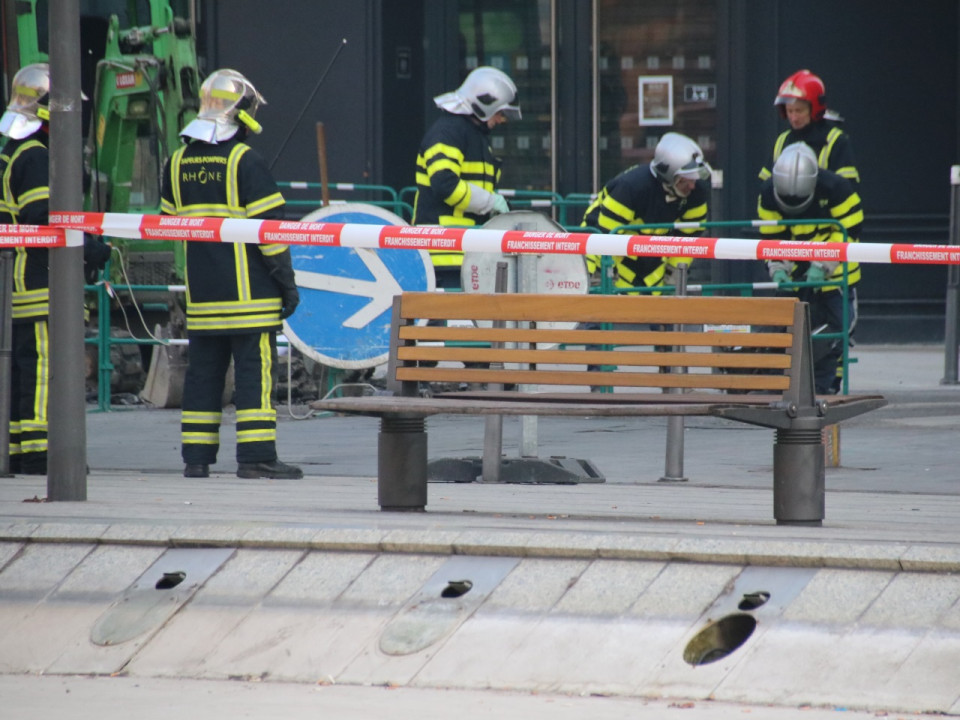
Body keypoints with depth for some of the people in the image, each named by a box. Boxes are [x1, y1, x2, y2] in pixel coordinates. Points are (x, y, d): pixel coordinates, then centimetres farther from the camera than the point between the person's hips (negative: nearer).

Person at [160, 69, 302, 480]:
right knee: (256, 370, -3)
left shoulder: (178, 163, 9)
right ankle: (256, 456, -7)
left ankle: (196, 457, 10)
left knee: (203, 372, 10)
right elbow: (267, 226, -11)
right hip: (248, 290, -6)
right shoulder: (245, 161, -11)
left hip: (202, 292, 6)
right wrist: (287, 282, -6)